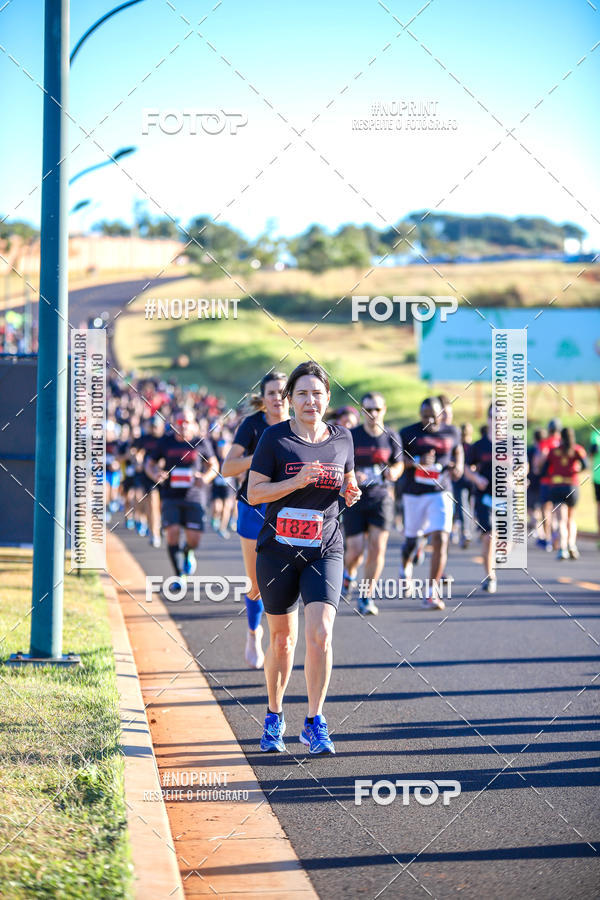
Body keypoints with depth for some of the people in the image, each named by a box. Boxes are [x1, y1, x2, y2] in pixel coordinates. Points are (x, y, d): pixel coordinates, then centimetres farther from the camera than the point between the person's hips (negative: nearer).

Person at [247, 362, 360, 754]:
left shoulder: (342, 438, 7)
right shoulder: (275, 438, -4)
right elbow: (254, 492, -7)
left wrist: (352, 492, -1)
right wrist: (297, 481, -21)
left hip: (325, 551, 1)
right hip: (278, 550, -1)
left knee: (320, 634, -15)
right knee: (282, 638, 9)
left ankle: (315, 723, -5)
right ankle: (275, 717, 29)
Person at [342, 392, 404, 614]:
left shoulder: (391, 437, 3)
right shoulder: (351, 437, -3)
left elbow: (399, 464, 15)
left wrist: (394, 471, -8)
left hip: (380, 498, 1)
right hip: (355, 498, -1)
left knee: (378, 548, -9)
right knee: (355, 550, -5)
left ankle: (367, 596, 2)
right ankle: (348, 573, 31)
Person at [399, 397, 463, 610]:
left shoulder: (451, 432, 5)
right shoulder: (408, 433, -3)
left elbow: (458, 450, 23)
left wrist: (458, 466, 2)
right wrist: (417, 462, -22)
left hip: (440, 494, 0)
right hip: (414, 494, 0)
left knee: (440, 540, -14)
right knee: (412, 538, 12)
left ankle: (432, 592, -11)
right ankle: (406, 566, 49)